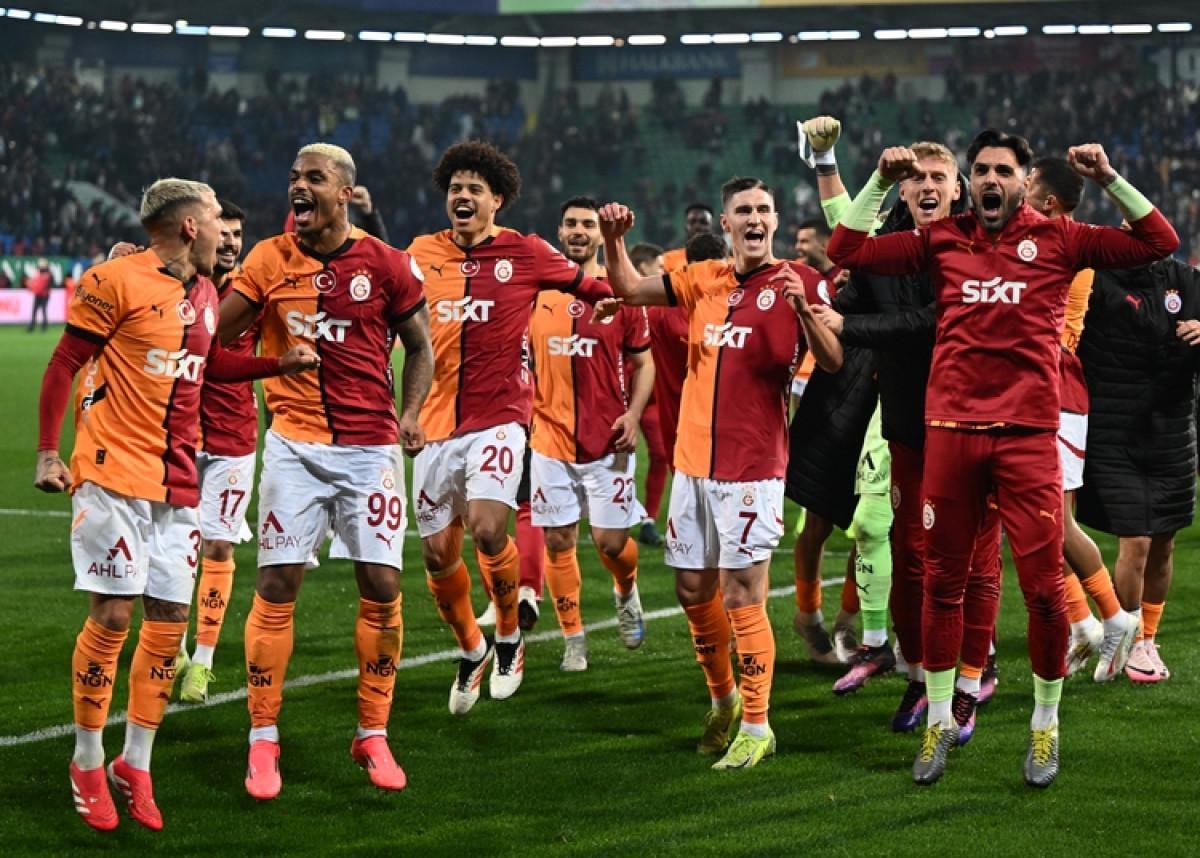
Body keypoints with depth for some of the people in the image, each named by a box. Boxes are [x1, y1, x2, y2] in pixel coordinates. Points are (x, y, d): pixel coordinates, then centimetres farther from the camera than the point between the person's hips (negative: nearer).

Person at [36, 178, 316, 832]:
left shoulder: (205, 293, 13)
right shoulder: (117, 281, -10)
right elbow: (63, 365, -7)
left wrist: (280, 363, 19)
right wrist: (48, 452, -10)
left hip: (178, 482, 7)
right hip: (114, 474, -7)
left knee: (169, 620, 5)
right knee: (112, 615, -7)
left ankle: (135, 764, 16)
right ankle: (87, 763, 7)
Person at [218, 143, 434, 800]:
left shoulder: (386, 264, -1)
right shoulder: (269, 261, 1)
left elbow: (419, 348, 9)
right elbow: (212, 338, 2)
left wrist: (409, 415, -3)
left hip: (371, 446, 0)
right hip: (295, 444, 0)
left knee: (381, 587, -1)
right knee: (276, 585, -4)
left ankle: (373, 735, 15)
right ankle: (263, 740, 7)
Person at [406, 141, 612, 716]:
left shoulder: (524, 253, 0)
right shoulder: (423, 253, 8)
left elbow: (598, 290, 8)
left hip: (499, 417, -4)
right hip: (437, 423, 4)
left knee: (487, 528, -23)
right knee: (437, 552, 7)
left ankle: (509, 635, 5)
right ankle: (470, 651, 33)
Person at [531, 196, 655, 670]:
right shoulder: (537, 291, 4)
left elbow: (643, 362, 5)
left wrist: (633, 415, -9)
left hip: (608, 441, -2)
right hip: (551, 440, 2)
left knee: (610, 541, -1)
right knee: (558, 541, 3)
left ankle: (626, 591, 33)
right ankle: (573, 640, 14)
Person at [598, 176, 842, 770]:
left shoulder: (797, 282, -5)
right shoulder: (704, 280, 10)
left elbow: (833, 360, -15)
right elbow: (629, 290, 17)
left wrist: (804, 307, -31)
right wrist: (614, 240, 0)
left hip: (752, 468, -6)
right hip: (693, 462, 6)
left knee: (741, 597, -7)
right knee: (694, 591, 13)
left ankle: (756, 727, 4)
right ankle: (723, 700, 33)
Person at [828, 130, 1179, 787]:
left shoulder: (1056, 240, 4)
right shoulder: (942, 240, 9)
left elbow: (1159, 242, 3)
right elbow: (846, 250, 9)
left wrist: (1107, 178, -3)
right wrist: (881, 182, 5)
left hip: (1028, 431, -2)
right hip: (950, 428, 2)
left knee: (1043, 585, -3)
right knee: (943, 581, 7)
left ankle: (1045, 724, 13)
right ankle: (940, 721, 20)